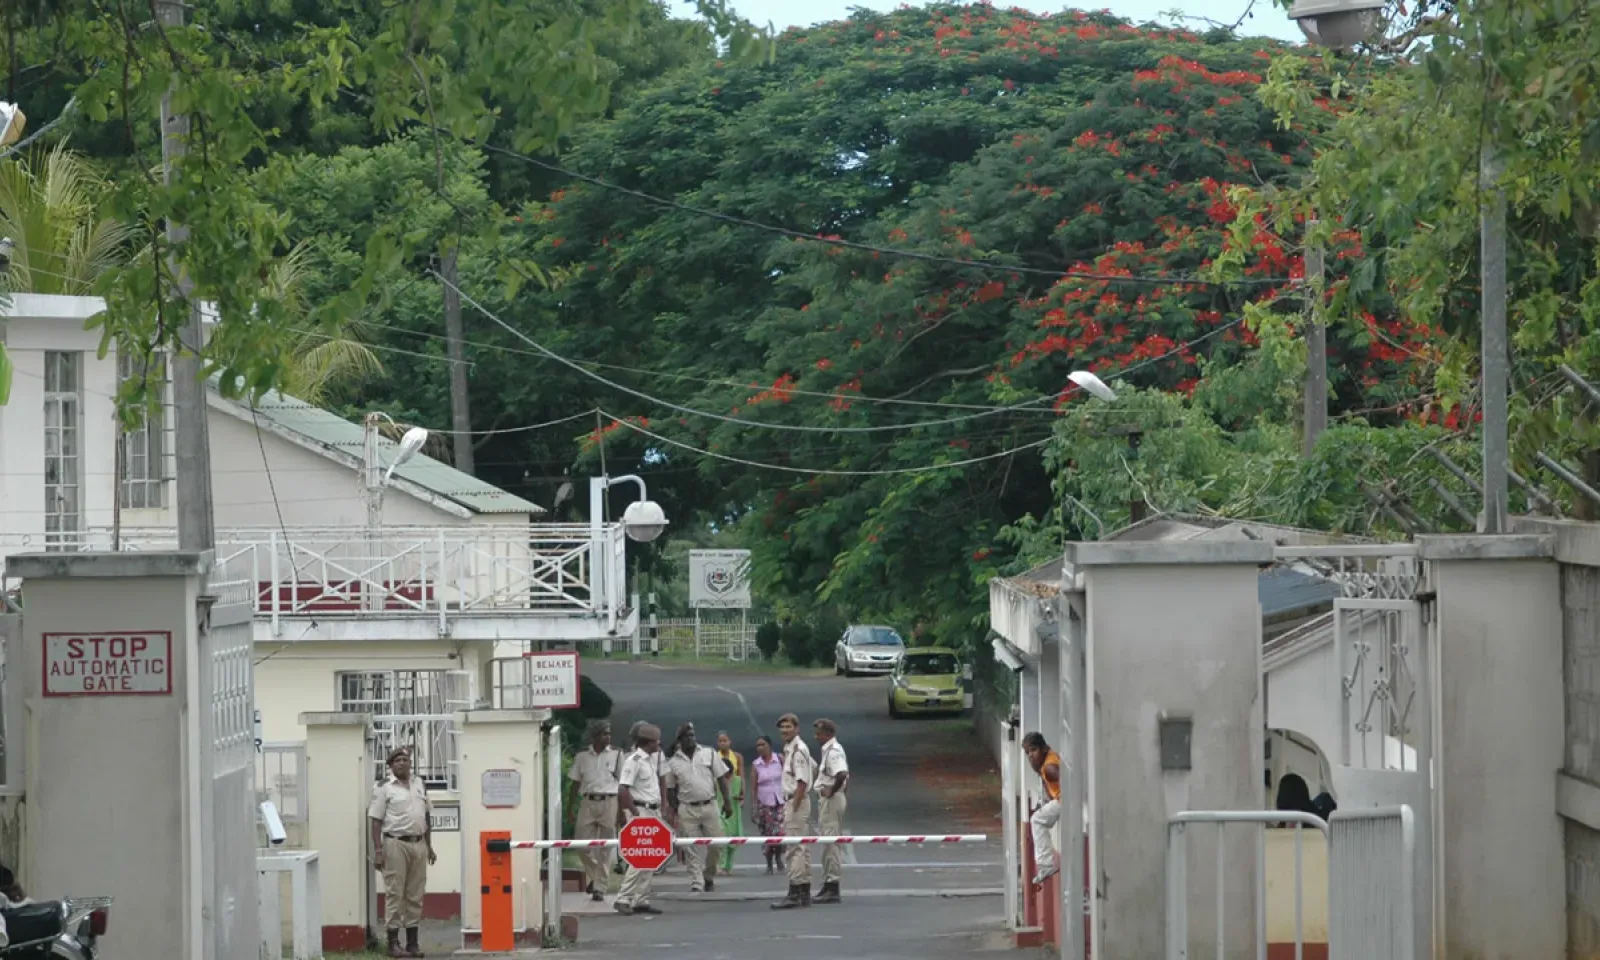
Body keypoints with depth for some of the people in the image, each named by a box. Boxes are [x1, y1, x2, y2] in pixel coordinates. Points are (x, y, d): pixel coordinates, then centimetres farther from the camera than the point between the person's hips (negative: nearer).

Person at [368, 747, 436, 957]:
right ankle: (393, 943, -1)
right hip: (396, 844, -5)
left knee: (415, 895, 8)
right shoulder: (384, 788, -3)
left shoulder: (419, 785, 14)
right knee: (394, 894, -4)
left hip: (418, 844, 5)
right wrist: (378, 850, -13)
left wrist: (429, 847, 17)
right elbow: (376, 820, -7)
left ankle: (412, 942, 13)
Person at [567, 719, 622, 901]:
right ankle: (593, 877, 23)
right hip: (587, 802, 2)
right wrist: (570, 808, 7)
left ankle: (599, 888, 5)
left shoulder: (616, 754, 4)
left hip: (609, 802, -2)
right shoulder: (582, 755, 7)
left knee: (605, 848, 0)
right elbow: (575, 783, 12)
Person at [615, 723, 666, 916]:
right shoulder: (634, 761, -14)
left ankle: (641, 900, 14)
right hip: (640, 810, -9)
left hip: (652, 811, 9)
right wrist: (636, 814, -22)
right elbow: (622, 790, -21)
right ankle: (623, 899, -10)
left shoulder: (650, 759, 15)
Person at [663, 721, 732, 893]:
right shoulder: (673, 763, 4)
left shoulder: (709, 754, 5)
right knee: (693, 851, -2)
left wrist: (727, 802, 1)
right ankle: (696, 884, 0)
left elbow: (721, 778, 7)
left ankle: (709, 877, 21)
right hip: (687, 809, -1)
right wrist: (674, 813, 3)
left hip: (710, 806, 1)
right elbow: (670, 790, 9)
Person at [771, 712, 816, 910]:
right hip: (791, 801, 10)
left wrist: (793, 808, -20)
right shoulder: (789, 749, 14)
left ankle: (794, 894, -12)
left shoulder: (798, 750, -14)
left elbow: (802, 782, -18)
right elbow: (814, 769, 27)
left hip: (797, 801, -10)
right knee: (801, 848, 12)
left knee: (794, 849, -10)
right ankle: (804, 893, 17)